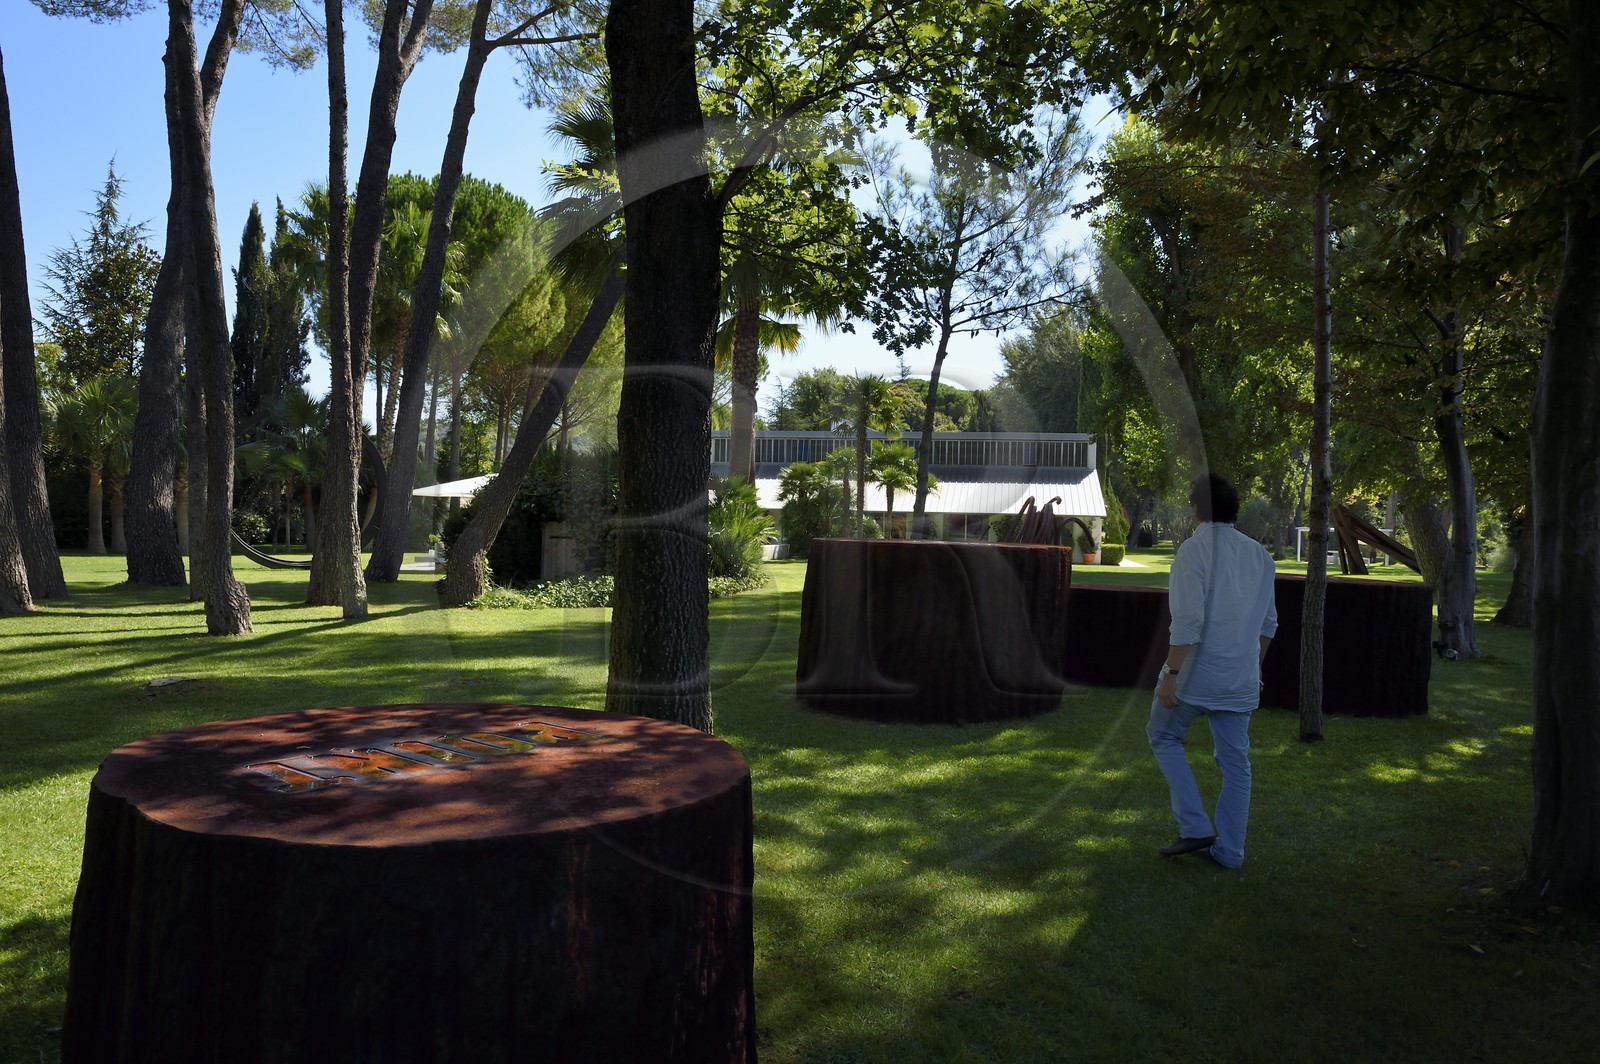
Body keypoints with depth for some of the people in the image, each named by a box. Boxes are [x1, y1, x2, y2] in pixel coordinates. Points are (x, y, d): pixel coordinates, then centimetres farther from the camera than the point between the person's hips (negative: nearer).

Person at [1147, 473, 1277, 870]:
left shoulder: (1195, 549, -13)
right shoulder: (1259, 554, 9)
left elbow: (1188, 620, -20)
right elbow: (1268, 623, 15)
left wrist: (1171, 673, -18)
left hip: (1197, 673, -6)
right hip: (1241, 680, 6)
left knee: (1165, 737, 13)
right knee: (1235, 760, 11)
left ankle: (1195, 827, 6)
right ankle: (1230, 849, 17)